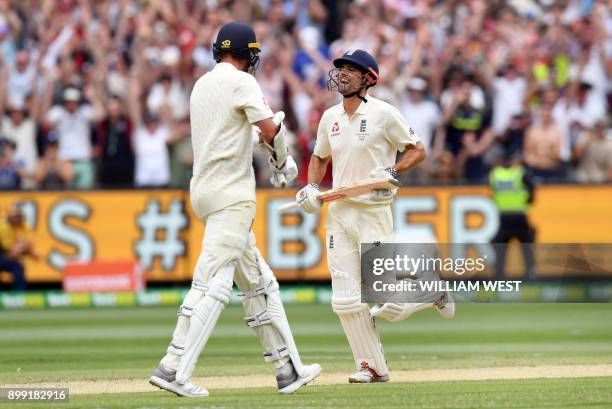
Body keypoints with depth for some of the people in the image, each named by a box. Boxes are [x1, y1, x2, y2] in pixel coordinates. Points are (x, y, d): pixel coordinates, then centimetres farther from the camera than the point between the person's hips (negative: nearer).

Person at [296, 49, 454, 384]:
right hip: (338, 214, 6)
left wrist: (392, 172, -18)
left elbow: (417, 150, -2)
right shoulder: (330, 117, 11)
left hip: (373, 211, -6)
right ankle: (373, 367, 11)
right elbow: (320, 157, 25)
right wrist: (311, 186, 7)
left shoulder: (383, 113, -6)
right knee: (345, 302, -1)